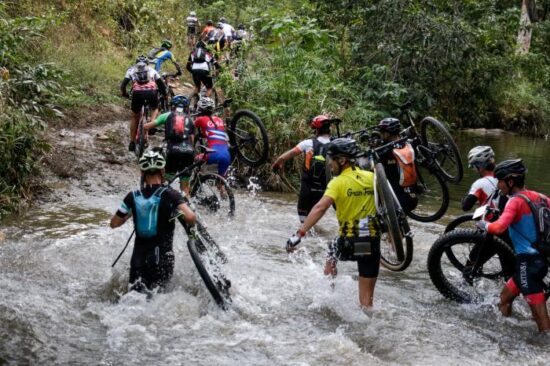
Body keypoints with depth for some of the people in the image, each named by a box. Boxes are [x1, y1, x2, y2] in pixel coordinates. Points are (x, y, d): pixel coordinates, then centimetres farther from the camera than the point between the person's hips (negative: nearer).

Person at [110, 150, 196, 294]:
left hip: (138, 259, 3)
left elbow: (113, 223, 11)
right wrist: (191, 224, 3)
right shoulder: (169, 194, -7)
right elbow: (190, 217, -20)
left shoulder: (133, 197, 2)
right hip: (162, 259, -3)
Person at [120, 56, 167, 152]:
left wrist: (124, 94, 36)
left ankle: (132, 143, 21)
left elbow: (123, 84, 18)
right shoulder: (151, 70, 29)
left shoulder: (131, 70, 27)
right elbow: (162, 84, 23)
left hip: (137, 93, 0)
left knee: (135, 117, 21)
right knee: (155, 108, 32)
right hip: (151, 92, 0)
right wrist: (164, 95, 40)